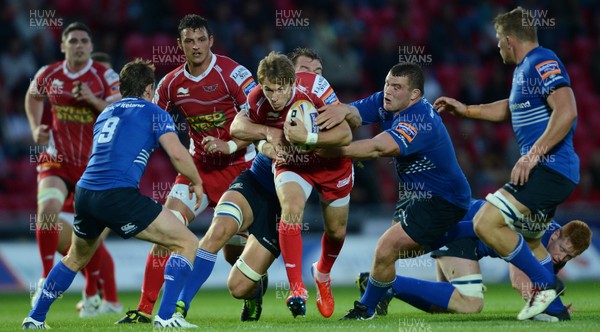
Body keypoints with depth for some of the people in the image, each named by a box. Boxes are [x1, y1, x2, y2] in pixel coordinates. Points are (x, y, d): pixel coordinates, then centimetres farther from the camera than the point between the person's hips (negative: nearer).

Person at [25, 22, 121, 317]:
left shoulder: (105, 77, -8)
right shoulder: (48, 75, 0)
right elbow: (32, 97, 21)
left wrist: (94, 100, -27)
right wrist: (35, 127, 7)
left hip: (94, 163, -1)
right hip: (57, 160, 1)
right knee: (47, 209, -25)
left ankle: (91, 295, 19)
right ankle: (47, 277, -10)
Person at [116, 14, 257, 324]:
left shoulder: (231, 73, -16)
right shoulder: (172, 83, 0)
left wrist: (230, 146, -28)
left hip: (239, 165, -4)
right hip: (199, 166, 4)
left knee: (235, 251, -2)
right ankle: (145, 309, -9)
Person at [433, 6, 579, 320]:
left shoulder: (543, 63, -13)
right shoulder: (523, 70, 19)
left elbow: (567, 111, -26)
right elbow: (509, 109, 39)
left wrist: (534, 154, -27)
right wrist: (464, 110, 39)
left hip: (550, 167, -11)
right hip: (547, 169, 11)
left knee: (486, 223, -18)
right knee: (527, 241, 22)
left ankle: (544, 283, -9)